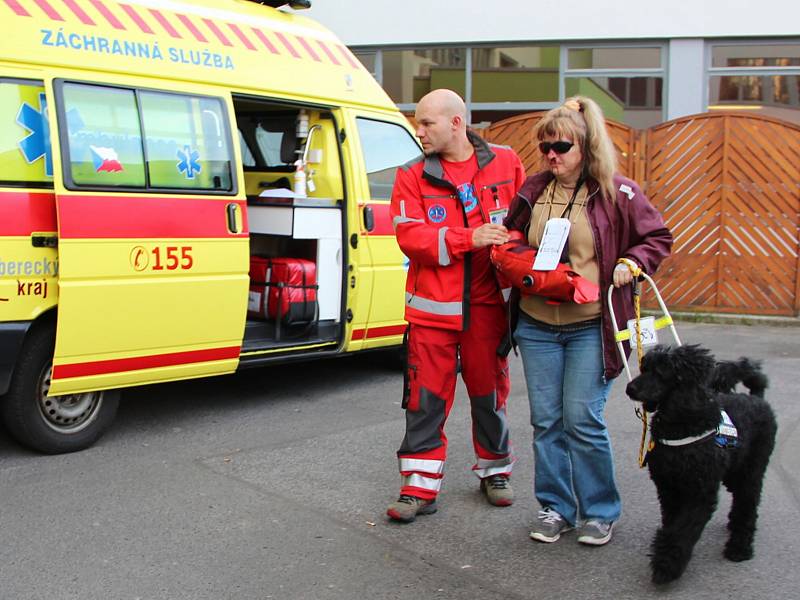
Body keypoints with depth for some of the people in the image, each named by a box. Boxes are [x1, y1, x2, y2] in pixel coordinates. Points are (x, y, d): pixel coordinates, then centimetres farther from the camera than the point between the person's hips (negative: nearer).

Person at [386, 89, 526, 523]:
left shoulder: (505, 164, 2)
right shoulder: (413, 177, 0)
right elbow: (409, 236, -10)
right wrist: (468, 238, -21)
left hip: (487, 303, 1)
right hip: (432, 306, 0)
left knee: (489, 391, 14)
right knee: (426, 398, 1)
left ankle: (494, 470, 34)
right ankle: (420, 487, 11)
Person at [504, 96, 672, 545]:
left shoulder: (616, 193, -4)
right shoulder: (533, 191, 8)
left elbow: (658, 238, 5)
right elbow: (512, 239, 23)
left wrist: (631, 263, -12)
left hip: (592, 327, -4)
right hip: (537, 326, 4)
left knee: (583, 420, -5)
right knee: (546, 420, 8)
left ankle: (600, 511, 14)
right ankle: (555, 507, 22)